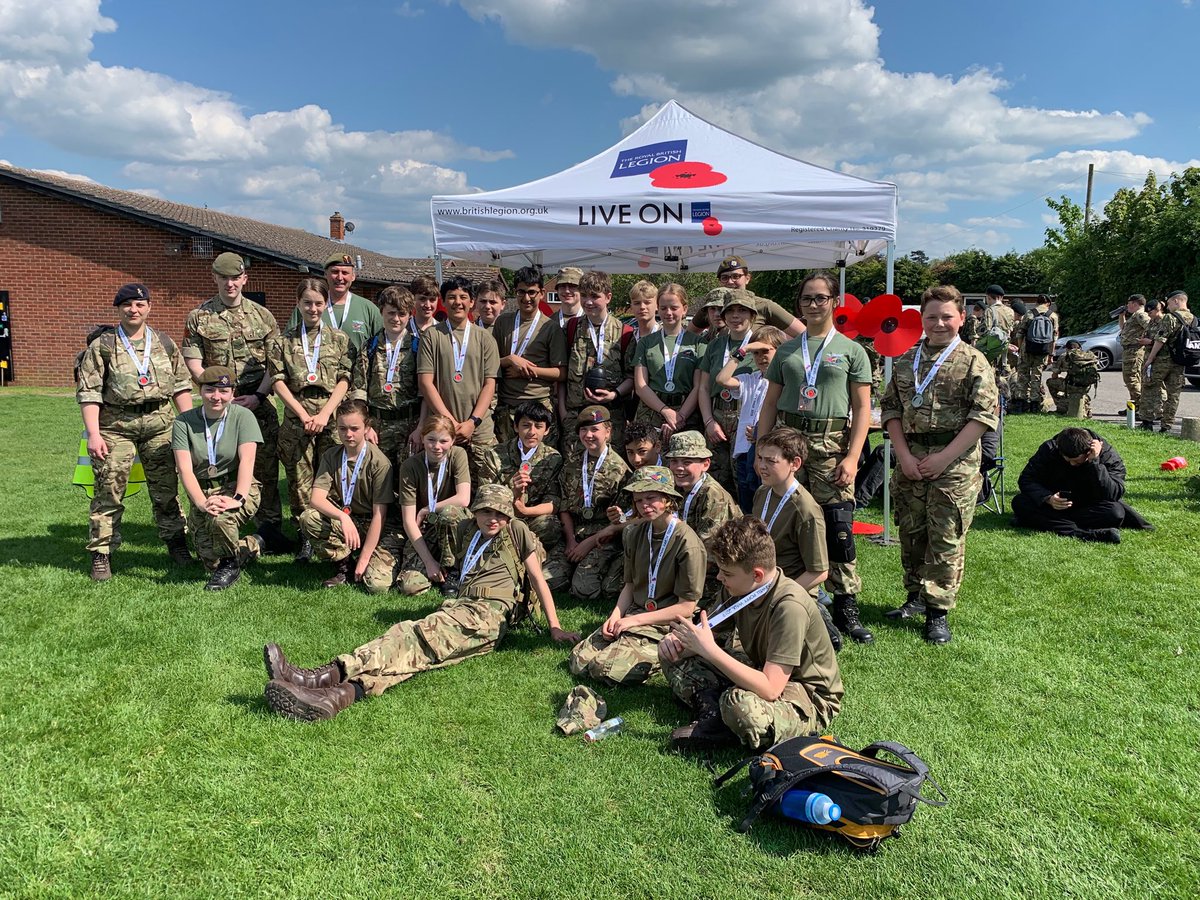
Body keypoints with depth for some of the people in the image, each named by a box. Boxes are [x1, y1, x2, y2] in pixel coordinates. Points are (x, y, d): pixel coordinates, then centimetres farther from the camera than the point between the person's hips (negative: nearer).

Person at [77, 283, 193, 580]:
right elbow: (88, 392, -3)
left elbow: (181, 385, 12)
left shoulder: (164, 344, 11)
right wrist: (93, 433, -11)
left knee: (166, 488, 8)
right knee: (109, 490, -2)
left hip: (159, 421, 3)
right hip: (116, 424, -2)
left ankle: (175, 542, 22)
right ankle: (100, 554, 7)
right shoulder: (102, 346, 1)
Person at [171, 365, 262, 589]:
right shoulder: (184, 422, -1)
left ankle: (231, 563, -3)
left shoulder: (243, 416, -5)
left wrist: (238, 499, -31)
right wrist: (202, 502, -26)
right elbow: (184, 468, -10)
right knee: (209, 558, -10)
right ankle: (251, 545, 20)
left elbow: (247, 461, -16)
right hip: (202, 491, 2)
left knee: (220, 519, -34)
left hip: (238, 487, -2)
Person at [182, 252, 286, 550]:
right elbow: (193, 365, 1)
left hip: (259, 403, 1)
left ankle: (269, 528, 12)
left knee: (266, 467, 2)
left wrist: (258, 396, -8)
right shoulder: (199, 317, 6)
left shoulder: (262, 315, 9)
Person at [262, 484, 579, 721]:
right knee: (407, 634, -25)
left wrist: (555, 628, 4)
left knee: (423, 636, -31)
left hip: (490, 613, -6)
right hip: (459, 605, 6)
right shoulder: (465, 530, 27)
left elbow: (538, 579, 9)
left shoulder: (517, 532, 12)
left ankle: (334, 677, -53)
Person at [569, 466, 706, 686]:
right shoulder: (636, 533, 5)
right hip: (633, 613, 6)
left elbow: (686, 607, -14)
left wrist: (635, 620, -14)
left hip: (665, 625, -6)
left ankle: (661, 659, 3)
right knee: (579, 661, -7)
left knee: (606, 669, -21)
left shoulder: (687, 544, -16)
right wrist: (616, 615, -4)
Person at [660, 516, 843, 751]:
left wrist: (709, 649, -34)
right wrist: (679, 640, -19)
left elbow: (770, 689, -35)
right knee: (674, 656, 0)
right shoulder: (736, 589, -9)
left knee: (738, 703, -41)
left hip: (811, 699, -8)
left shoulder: (790, 607, -31)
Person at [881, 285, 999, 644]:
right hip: (910, 461, 4)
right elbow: (891, 408, 10)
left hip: (954, 465, -4)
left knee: (946, 540, -1)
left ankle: (938, 610, 8)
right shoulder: (906, 361, 11)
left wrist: (944, 458, -12)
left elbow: (986, 414, -7)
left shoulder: (973, 361, -1)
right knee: (911, 533, 11)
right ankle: (916, 596, 27)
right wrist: (903, 454, -3)